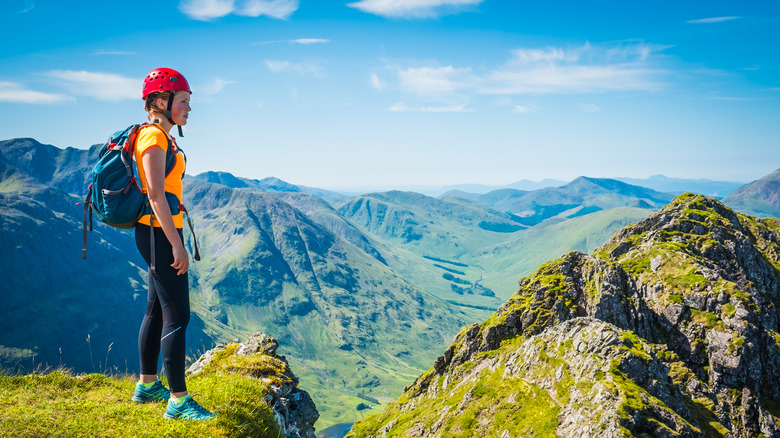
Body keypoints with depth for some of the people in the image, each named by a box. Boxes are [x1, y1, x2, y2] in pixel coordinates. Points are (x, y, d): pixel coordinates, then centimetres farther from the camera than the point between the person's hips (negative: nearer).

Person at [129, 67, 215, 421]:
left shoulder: (162, 137, 16)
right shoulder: (154, 136, -14)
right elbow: (155, 195, -20)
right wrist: (176, 244, -22)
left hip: (159, 232, 10)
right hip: (159, 233, -10)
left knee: (158, 310, 17)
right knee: (177, 315, -8)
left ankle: (147, 386, 29)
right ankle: (178, 401, -2)